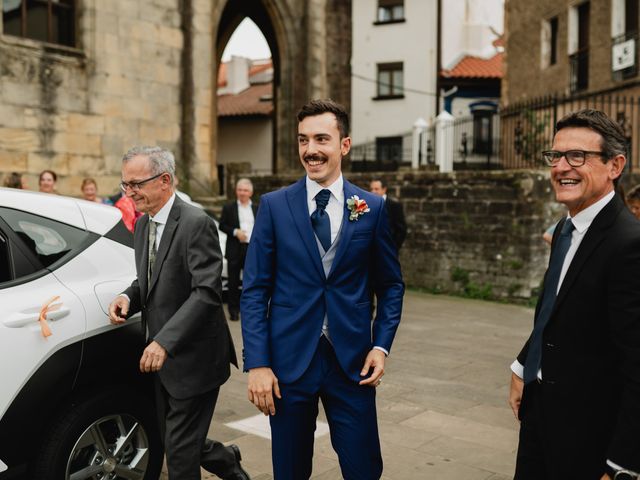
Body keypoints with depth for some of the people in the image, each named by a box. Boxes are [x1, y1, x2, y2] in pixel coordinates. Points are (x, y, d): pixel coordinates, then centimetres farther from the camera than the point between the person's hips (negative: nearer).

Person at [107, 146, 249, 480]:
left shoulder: (196, 224, -19)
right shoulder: (142, 225, 7)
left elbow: (207, 292, -26)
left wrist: (164, 341, -31)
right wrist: (128, 297, -5)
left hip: (193, 358, -8)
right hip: (162, 355, 8)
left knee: (180, 451, 2)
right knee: (174, 439, 20)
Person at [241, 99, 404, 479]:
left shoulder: (373, 208, 2)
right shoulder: (274, 205, -1)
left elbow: (391, 284, 9)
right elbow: (254, 289, -2)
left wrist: (381, 345, -2)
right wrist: (257, 363, -7)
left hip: (352, 361, 1)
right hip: (289, 359, 0)